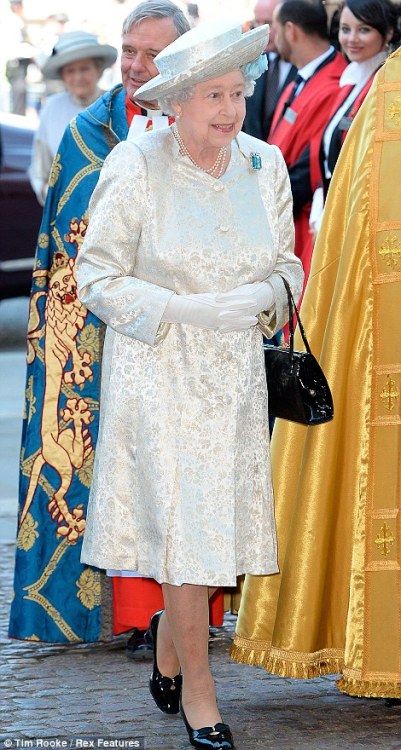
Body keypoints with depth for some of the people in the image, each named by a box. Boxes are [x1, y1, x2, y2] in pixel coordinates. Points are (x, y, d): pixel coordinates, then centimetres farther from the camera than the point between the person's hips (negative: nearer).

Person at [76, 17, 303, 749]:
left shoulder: (263, 165, 2)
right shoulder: (136, 168, -11)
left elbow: (286, 263, 13)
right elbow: (98, 278, -8)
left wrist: (264, 295, -10)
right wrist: (188, 311, -18)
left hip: (236, 372, 4)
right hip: (158, 371, -4)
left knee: (216, 519, 7)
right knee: (184, 527, -6)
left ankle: (168, 646, 34)